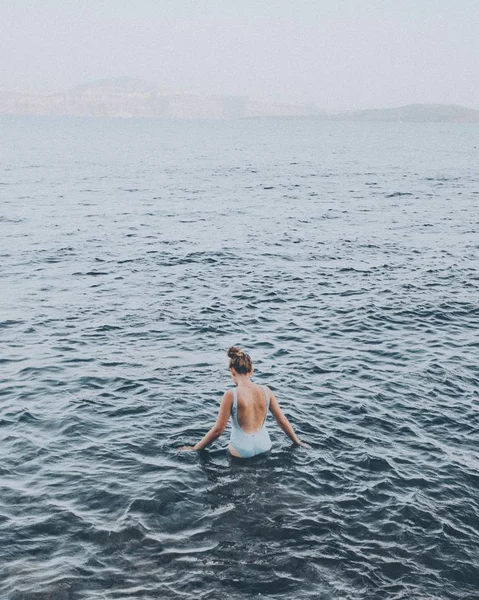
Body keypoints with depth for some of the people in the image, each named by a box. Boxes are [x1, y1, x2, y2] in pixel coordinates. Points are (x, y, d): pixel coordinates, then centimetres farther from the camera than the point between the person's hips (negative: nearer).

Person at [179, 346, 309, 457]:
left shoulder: (231, 395, -12)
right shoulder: (266, 391, 0)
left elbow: (218, 430, -10)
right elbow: (282, 421, 7)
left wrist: (195, 448, 2)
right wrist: (298, 442, 22)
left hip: (242, 451, -4)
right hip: (264, 446, 5)